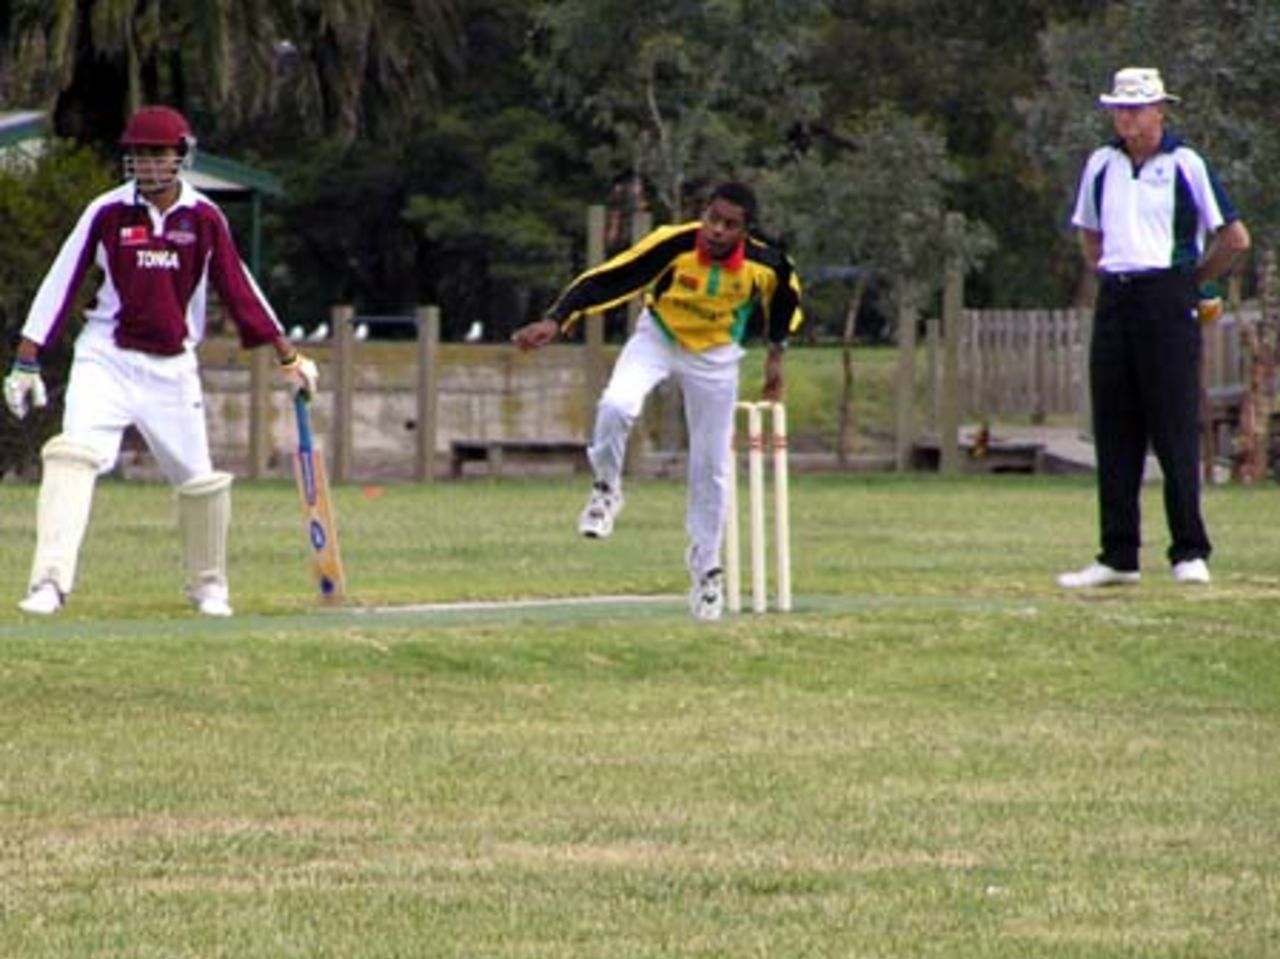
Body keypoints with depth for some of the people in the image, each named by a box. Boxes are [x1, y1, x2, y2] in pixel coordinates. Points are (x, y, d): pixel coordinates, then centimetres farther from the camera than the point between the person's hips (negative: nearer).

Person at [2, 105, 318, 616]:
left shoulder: (204, 218, -1)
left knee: (199, 479, 6)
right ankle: (50, 581, -28)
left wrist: (287, 355, 11)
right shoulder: (107, 212, -5)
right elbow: (61, 282, -2)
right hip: (106, 358, -2)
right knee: (74, 454, -22)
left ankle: (209, 585, 28)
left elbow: (237, 288, 8)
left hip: (172, 367, 2)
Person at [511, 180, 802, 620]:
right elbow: (608, 278, -33)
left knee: (711, 468, 4)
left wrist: (775, 353, 6)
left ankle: (706, 567, 25)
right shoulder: (673, 245, -31)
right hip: (659, 336, -2)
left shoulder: (765, 266, -24)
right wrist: (557, 319, -43)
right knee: (617, 405, -31)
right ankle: (606, 489, -3)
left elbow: (786, 292, 1)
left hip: (716, 355, 2)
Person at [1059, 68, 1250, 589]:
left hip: (1168, 302, -5)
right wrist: (1112, 277, 13)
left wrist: (1191, 282, 6)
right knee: (1113, 434, 4)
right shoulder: (1101, 165, 12)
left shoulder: (1185, 165, -3)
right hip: (1114, 301, 5)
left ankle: (1190, 553, -2)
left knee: (1176, 430, -6)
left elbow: (1235, 238, 0)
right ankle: (1118, 557, 8)